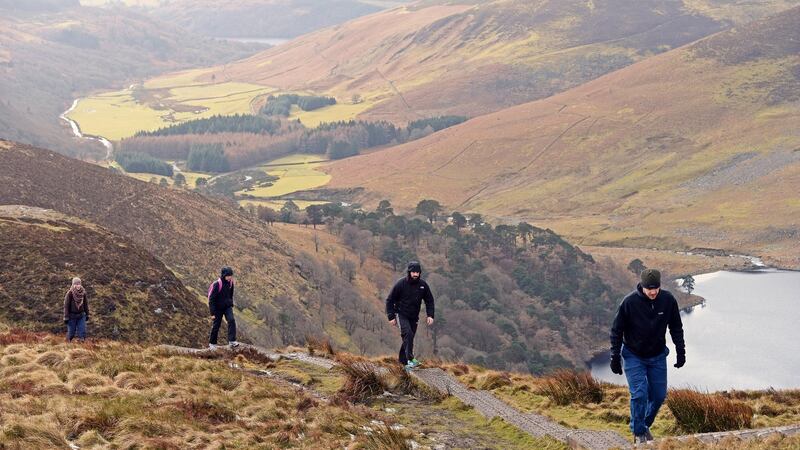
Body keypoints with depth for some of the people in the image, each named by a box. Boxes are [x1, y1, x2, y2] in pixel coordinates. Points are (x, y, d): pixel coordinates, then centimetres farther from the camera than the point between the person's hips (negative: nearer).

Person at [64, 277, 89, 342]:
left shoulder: (83, 292, -1)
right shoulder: (70, 293, -12)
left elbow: (86, 304, 10)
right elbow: (66, 305, -10)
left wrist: (87, 314, 11)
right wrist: (66, 317, -11)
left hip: (81, 315, 3)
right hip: (72, 316, -3)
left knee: (82, 332, -6)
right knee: (71, 332, 5)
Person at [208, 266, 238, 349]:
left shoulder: (230, 283, -2)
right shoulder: (217, 284, -20)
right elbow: (211, 299, -17)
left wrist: (231, 304, 19)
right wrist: (213, 312, -17)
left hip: (227, 306, 4)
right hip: (218, 308, -4)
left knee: (231, 321, -18)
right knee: (216, 325, 7)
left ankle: (232, 341, -21)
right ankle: (212, 343, 25)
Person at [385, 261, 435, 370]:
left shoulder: (423, 285, -4)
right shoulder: (401, 284, -14)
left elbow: (429, 301, 9)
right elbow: (390, 300, -6)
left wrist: (430, 315, -4)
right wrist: (391, 317, -9)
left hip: (414, 317, 4)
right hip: (401, 314, -4)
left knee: (409, 338, 8)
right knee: (408, 333, -25)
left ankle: (403, 360, 23)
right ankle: (410, 359, -29)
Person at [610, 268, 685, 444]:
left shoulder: (668, 300, -13)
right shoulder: (629, 302, -21)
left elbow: (676, 328, 3)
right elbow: (617, 331, -10)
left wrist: (681, 352, 3)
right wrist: (615, 358, -9)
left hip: (658, 357, 3)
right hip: (634, 357, -3)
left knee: (659, 395, 6)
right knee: (639, 394, -13)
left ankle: (646, 424, 30)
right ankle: (639, 433, 3)